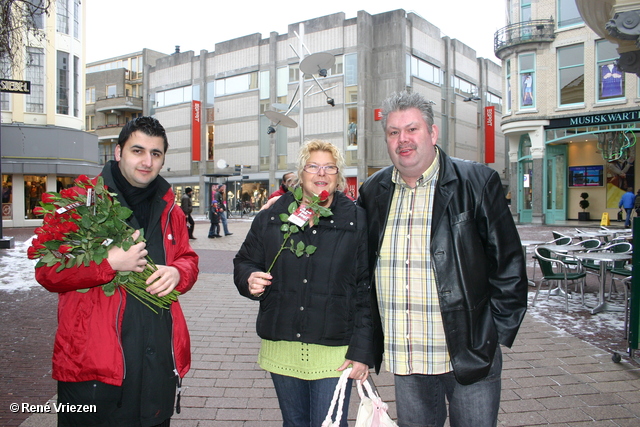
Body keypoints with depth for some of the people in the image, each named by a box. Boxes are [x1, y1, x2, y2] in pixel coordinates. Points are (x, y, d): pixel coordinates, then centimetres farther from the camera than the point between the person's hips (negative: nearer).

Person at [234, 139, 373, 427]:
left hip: (334, 352, -3)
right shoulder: (270, 218, 4)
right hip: (281, 349, 3)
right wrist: (250, 279, -12)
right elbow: (244, 262, 13)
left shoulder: (357, 221, -4)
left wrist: (362, 351, -10)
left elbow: (367, 291, -6)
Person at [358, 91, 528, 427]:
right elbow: (359, 267, 13)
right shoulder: (373, 192, 5)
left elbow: (508, 263, -3)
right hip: (404, 359, 4)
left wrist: (498, 332, -5)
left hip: (468, 353, -3)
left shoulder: (477, 182, -6)